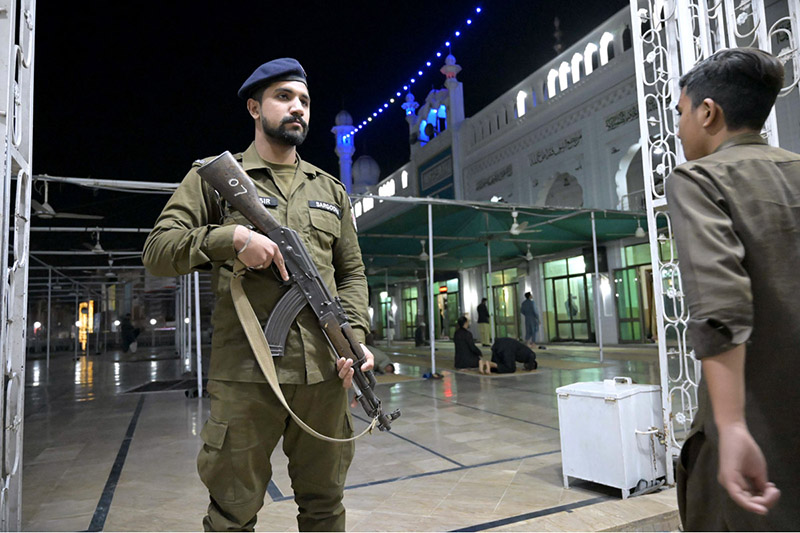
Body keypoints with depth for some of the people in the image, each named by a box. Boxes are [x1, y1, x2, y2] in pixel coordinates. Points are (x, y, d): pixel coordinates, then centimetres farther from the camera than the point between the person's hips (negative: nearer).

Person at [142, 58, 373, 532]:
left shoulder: (330, 190, 16)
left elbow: (352, 274, 14)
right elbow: (157, 251, -1)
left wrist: (356, 337, -1)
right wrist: (232, 237, -16)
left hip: (326, 371, 4)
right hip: (246, 371, -3)